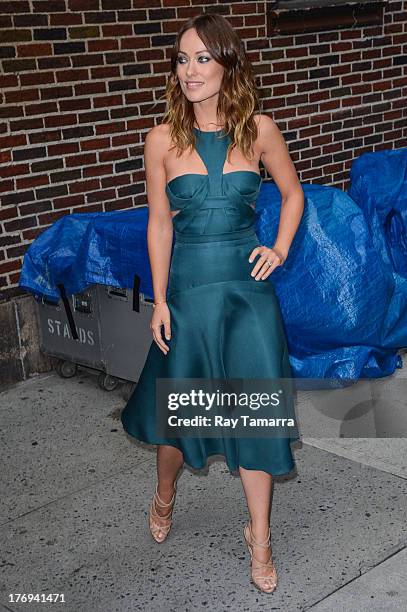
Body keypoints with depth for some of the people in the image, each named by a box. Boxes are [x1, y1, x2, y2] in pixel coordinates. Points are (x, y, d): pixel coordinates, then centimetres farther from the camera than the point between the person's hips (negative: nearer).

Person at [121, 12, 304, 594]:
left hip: (248, 288, 0)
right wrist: (159, 301, -2)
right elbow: (160, 223, 0)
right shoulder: (163, 139, -4)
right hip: (189, 287, 0)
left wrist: (279, 249, 0)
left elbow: (293, 194, 13)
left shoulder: (259, 129, -2)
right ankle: (165, 496, 45)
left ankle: (259, 536, 23)